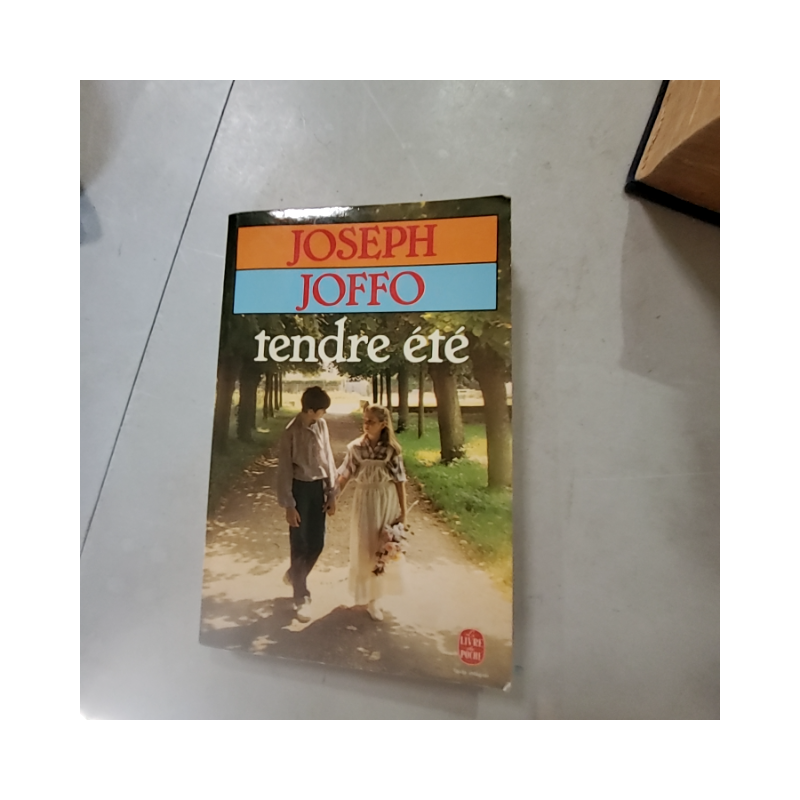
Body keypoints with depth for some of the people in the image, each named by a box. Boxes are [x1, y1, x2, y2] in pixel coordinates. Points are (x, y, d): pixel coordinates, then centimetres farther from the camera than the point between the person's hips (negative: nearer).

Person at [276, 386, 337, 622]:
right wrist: (288, 505, -12)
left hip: (318, 487, 5)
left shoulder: (322, 425, 0)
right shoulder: (291, 432, -16)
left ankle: (293, 575, 40)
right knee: (299, 545, 5)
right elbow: (284, 470, -12)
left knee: (317, 543, 12)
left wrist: (332, 492, 5)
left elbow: (328, 459, 5)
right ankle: (301, 598, 22)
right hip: (300, 488, -5)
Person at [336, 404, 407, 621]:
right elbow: (344, 476, -4)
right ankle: (370, 596, 25)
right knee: (365, 549, 6)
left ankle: (378, 592, 37)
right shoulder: (356, 447, -8)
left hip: (388, 501, 1)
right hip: (365, 501, 0)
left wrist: (403, 511, -4)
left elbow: (400, 481, -5)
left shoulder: (392, 449, -8)